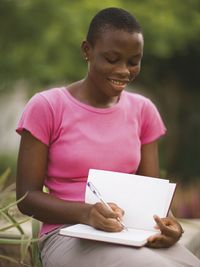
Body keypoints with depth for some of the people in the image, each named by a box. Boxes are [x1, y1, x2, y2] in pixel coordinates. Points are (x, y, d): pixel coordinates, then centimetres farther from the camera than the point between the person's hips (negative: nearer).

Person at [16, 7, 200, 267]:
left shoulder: (143, 110, 9)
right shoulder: (46, 107, -4)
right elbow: (27, 197, -4)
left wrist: (164, 221, -14)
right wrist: (85, 213, -22)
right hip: (69, 234, -4)